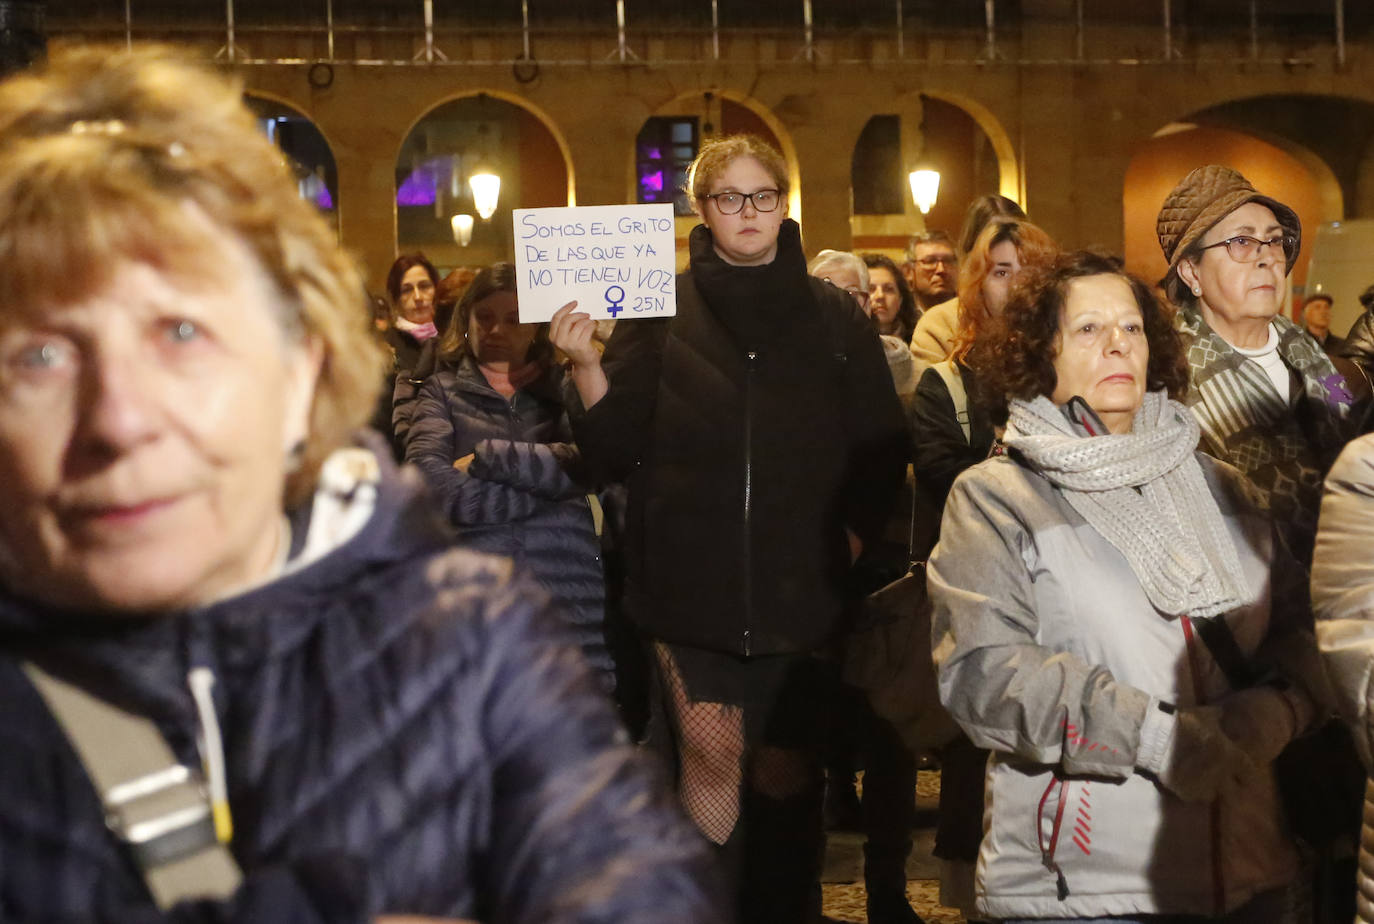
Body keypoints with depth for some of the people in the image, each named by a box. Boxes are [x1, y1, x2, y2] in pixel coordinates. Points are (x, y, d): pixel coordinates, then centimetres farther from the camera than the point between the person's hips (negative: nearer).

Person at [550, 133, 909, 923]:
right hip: (694, 584, -1)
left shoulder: (835, 317, 7)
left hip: (801, 585, 1)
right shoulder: (661, 311, 4)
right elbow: (616, 446, -1)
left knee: (788, 768, 6)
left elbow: (883, 450, 9)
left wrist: (856, 535, -2)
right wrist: (585, 364, -15)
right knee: (712, 760, 1)